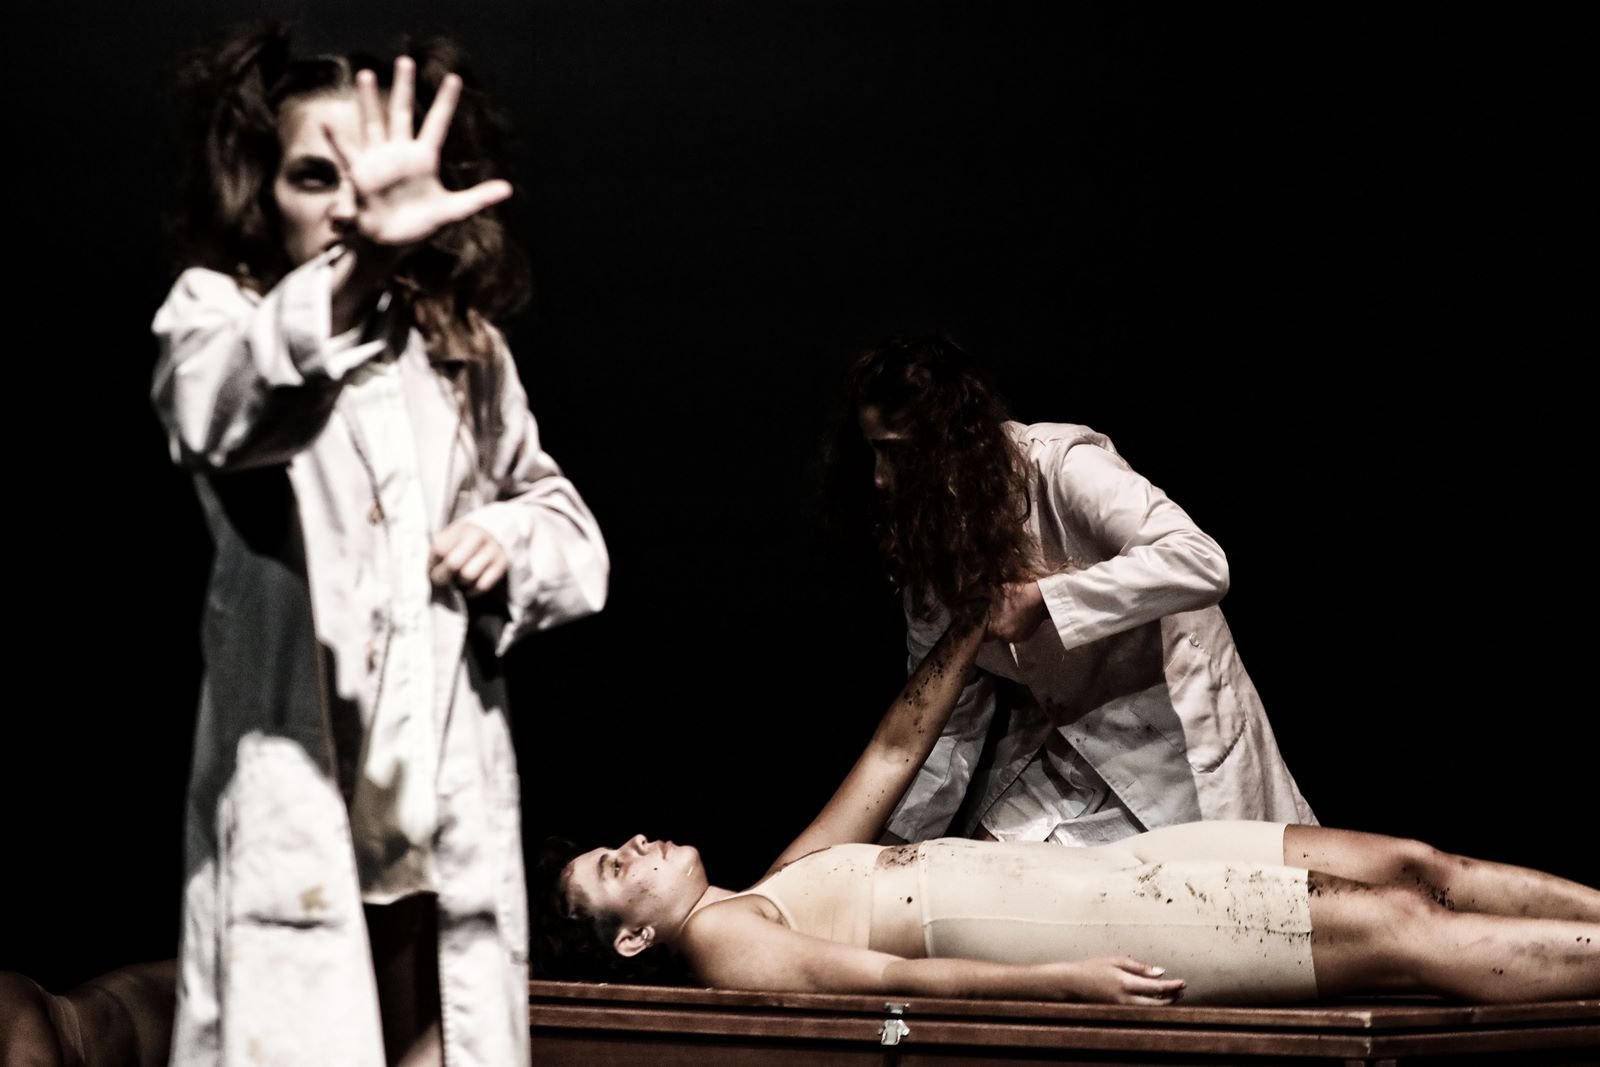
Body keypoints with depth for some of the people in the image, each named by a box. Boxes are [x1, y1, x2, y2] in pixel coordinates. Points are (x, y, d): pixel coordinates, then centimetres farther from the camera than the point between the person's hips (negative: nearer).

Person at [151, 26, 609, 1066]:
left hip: (450, 825, 4)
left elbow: (571, 531, 24)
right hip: (295, 815, -4)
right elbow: (217, 412, -27)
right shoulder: (218, 313, -1)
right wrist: (361, 261, -44)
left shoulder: (465, 352, 14)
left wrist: (517, 544, -1)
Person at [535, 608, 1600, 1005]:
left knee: (1407, 866, -2)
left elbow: (893, 755, 29)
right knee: (1401, 934, -18)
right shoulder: (731, 945, -6)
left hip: (1107, 867, 10)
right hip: (1102, 933, -10)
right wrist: (1067, 982, -28)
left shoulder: (781, 882, 23)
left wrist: (978, 620, 26)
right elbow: (895, 977, -18)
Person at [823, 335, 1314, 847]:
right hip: (1060, 739, 6)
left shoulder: (1062, 467, -23)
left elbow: (1201, 564, -35)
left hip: (1172, 726, -6)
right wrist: (904, 835, -4)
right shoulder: (924, 529, -3)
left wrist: (1042, 599, -35)